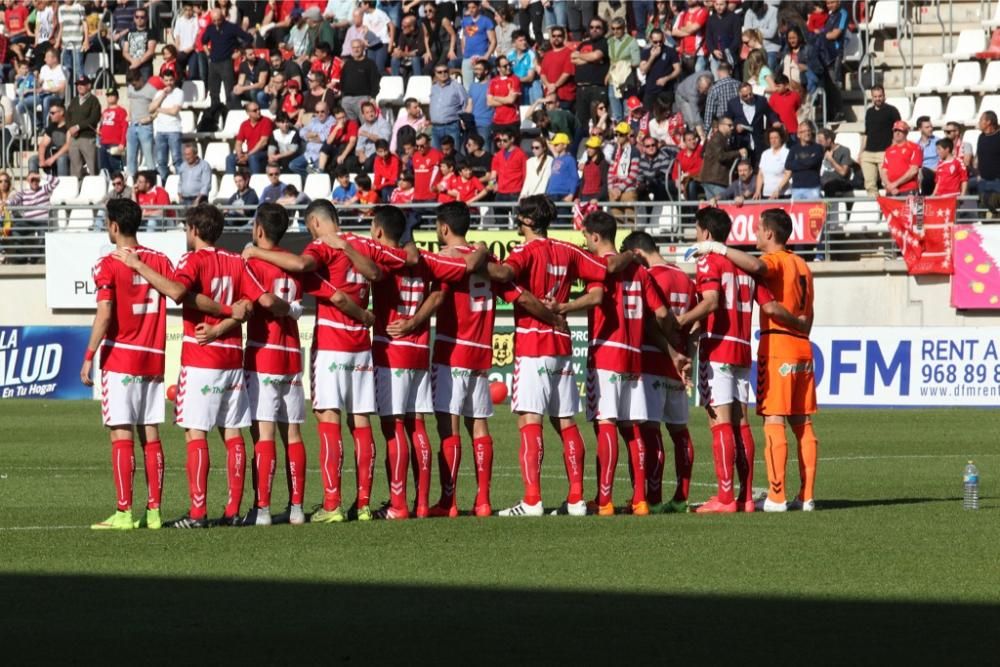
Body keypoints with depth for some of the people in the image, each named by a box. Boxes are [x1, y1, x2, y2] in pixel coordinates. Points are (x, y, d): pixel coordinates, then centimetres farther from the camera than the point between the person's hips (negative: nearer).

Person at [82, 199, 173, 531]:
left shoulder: (108, 265, -7)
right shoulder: (160, 260, 7)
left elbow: (104, 315, -15)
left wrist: (89, 357, -13)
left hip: (120, 358, -5)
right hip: (153, 359, 5)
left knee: (121, 435, -5)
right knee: (151, 435, 7)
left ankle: (125, 512, -9)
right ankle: (154, 510, 5)